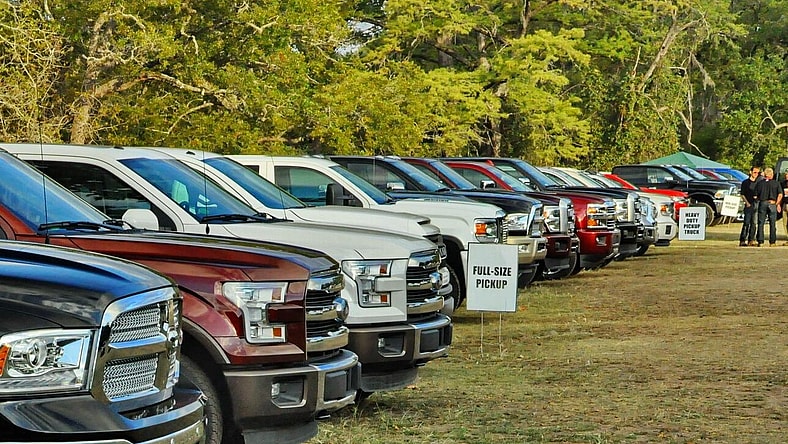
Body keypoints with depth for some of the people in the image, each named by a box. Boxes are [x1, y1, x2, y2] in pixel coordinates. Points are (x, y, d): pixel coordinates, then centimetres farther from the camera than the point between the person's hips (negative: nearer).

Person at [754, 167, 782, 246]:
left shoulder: (759, 183, 2)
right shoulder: (776, 183, 1)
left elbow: (755, 196, 1)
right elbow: (780, 195, -4)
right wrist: (778, 204, 8)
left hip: (762, 203, 0)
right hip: (772, 204, 0)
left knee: (761, 223, 5)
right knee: (772, 224, 6)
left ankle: (760, 241, 1)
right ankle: (772, 242, 6)